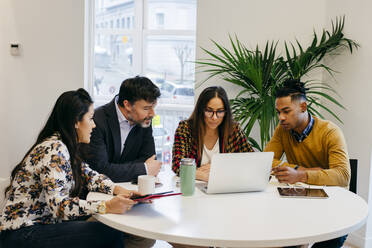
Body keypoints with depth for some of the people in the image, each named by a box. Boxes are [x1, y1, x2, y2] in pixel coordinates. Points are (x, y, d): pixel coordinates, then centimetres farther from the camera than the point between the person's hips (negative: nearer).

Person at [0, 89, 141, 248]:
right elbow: (58, 204, -28)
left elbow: (88, 175, 11)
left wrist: (119, 190, -6)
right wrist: (106, 207, -33)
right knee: (111, 235, -16)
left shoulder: (64, 147, 8)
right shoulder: (54, 150, -20)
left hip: (41, 224, 9)